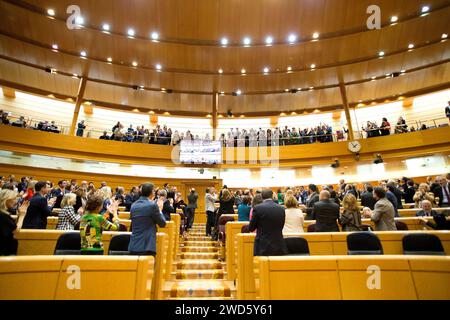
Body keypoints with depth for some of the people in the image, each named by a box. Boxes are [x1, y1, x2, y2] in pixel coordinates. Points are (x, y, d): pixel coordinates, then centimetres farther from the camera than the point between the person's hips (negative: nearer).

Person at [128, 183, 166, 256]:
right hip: (147, 246, -6)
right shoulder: (153, 205, -12)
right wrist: (160, 210, 12)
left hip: (133, 246, 6)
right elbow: (162, 224, -4)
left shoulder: (133, 205, 6)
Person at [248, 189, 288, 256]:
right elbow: (281, 226, 13)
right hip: (279, 247, 3)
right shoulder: (281, 209, 1)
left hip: (263, 247, -3)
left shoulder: (257, 208, -10)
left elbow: (251, 228, -1)